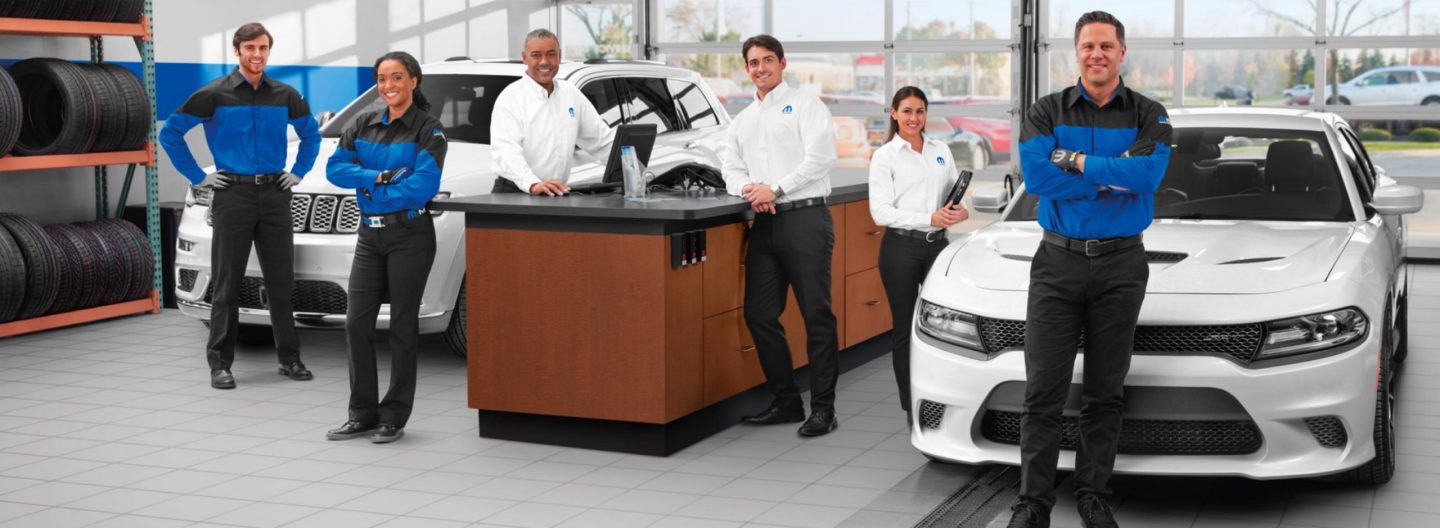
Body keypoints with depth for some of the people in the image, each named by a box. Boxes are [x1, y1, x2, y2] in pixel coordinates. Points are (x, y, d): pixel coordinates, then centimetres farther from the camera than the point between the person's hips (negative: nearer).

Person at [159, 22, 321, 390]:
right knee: (227, 284, 0)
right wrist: (197, 177, -4)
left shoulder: (284, 95, 7)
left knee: (281, 280, 6)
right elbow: (170, 133, 0)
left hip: (275, 194, 3)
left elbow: (311, 133, 23)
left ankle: (289, 358, 15)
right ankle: (220, 364, 5)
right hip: (233, 194, -3)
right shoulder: (215, 95, -3)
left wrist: (299, 172, 11)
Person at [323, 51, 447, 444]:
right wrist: (379, 177, -14)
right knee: (357, 324, 3)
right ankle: (363, 413, 13)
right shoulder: (364, 125, 10)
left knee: (402, 326, 2)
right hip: (369, 234, 5)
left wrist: (372, 191, -11)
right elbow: (336, 167, 0)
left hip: (410, 235, -5)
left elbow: (423, 185, -18)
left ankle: (394, 416, 11)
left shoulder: (428, 130, -6)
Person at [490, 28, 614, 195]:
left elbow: (602, 138, 20)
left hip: (556, 195, 4)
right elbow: (506, 150, -18)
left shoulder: (571, 93, 15)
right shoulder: (511, 97, -4)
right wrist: (533, 185, -35)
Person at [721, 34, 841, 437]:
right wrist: (749, 189, -7)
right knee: (759, 315, 5)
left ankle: (823, 407, -3)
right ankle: (786, 401, 15)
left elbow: (821, 156, -10)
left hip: (805, 218, -7)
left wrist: (776, 188, -13)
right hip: (765, 223, 7)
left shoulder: (805, 105, 3)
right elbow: (730, 168, 15)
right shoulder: (742, 121, 22)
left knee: (817, 314, -7)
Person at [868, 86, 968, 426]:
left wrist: (961, 211, -6)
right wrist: (929, 218, -19)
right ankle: (912, 407, 12)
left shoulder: (941, 150, 12)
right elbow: (881, 212, -10)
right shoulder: (884, 156, -2)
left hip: (937, 243, 4)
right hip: (901, 247, -3)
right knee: (905, 329, 3)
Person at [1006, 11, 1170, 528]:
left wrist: (1075, 161, -15)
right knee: (1043, 391, -3)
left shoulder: (1148, 116, 3)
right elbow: (1036, 175, -16)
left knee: (1104, 392, 8)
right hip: (1057, 261, 0)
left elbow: (1147, 173, -18)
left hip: (1121, 265, 1)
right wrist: (1114, 177, -14)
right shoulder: (1047, 112, 3)